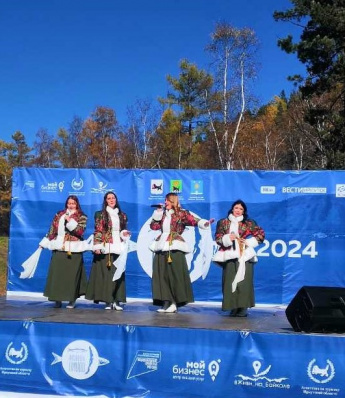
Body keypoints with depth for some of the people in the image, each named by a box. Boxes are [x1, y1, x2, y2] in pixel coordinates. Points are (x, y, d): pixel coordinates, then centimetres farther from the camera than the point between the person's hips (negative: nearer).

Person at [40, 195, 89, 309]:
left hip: (73, 250, -3)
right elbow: (52, 230, 15)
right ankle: (58, 299, 8)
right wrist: (43, 243, 13)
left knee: (72, 274, -3)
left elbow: (80, 230, -10)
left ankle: (72, 299, 8)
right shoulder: (59, 215, 14)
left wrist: (70, 221, -16)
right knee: (57, 273, 0)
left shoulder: (81, 217, 4)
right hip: (59, 249, 3)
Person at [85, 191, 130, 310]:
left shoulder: (122, 215, 14)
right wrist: (97, 246, -11)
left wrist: (125, 234, -3)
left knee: (118, 274, 0)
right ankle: (108, 301, 0)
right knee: (106, 274, -5)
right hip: (105, 248, -3)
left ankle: (117, 301, 4)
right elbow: (97, 231, -3)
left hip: (118, 248, 3)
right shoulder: (101, 215, 4)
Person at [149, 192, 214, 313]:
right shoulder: (162, 214, 19)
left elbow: (193, 220, -13)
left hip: (175, 249, -6)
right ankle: (166, 303, 6)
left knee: (175, 275, -6)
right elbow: (154, 226, 12)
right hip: (161, 248, 6)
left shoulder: (181, 213, 2)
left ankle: (174, 303, -1)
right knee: (162, 275, 2)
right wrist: (157, 212, 6)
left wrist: (204, 223, -31)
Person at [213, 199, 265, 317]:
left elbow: (261, 234, 6)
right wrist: (228, 238, -13)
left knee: (244, 282, -9)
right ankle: (233, 307, 1)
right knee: (230, 281, -4)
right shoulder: (223, 223, 11)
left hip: (245, 256, -1)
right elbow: (218, 238, 6)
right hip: (230, 256, 1)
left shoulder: (249, 223, 8)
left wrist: (249, 242, -4)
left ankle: (243, 307, -6)